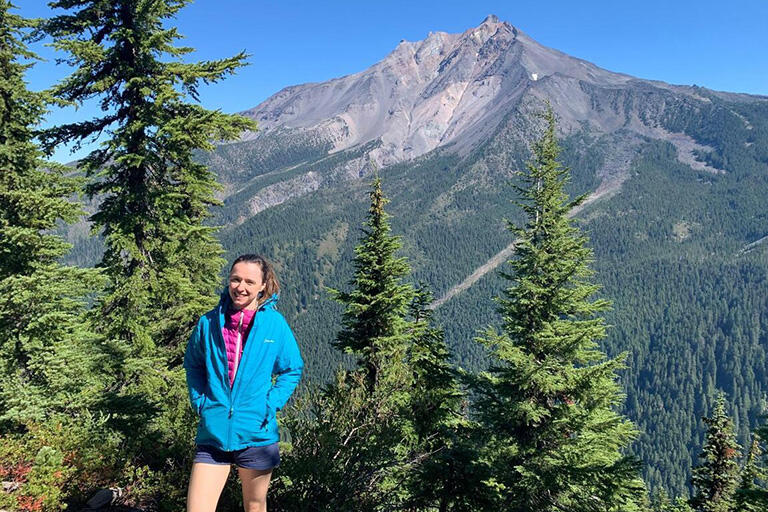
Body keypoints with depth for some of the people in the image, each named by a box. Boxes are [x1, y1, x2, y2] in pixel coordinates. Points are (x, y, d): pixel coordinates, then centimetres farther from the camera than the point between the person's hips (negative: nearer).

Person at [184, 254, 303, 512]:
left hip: (257, 434, 0)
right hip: (213, 433, 1)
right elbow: (193, 365, 13)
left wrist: (271, 404, -6)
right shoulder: (209, 322, -2)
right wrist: (199, 402, 1)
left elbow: (292, 369, 5)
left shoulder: (275, 323, -5)